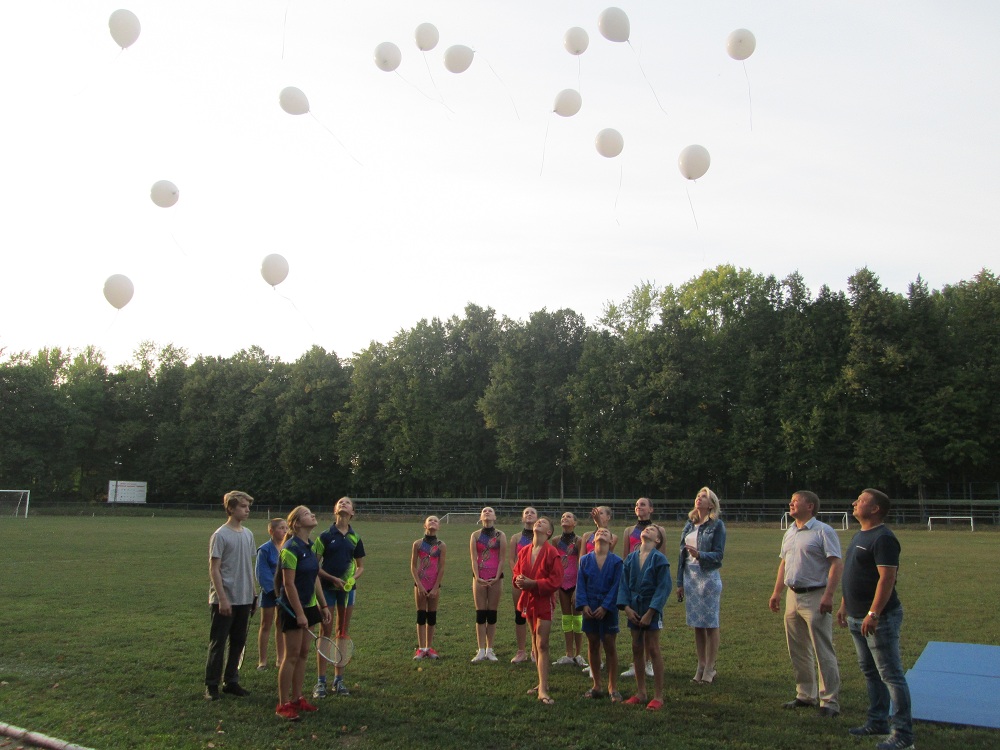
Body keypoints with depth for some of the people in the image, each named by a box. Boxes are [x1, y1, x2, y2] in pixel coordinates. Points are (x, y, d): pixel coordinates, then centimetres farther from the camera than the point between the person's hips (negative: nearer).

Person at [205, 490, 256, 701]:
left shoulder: (248, 534, 9)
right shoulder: (220, 535, -11)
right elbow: (214, 569, -13)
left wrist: (251, 594, 13)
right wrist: (222, 598, -17)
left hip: (244, 599, 7)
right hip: (225, 600, -6)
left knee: (238, 642, 12)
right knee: (217, 643, 3)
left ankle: (231, 681, 23)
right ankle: (211, 685, 13)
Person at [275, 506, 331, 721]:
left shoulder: (311, 546, 9)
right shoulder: (291, 549, -17)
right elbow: (289, 584, -19)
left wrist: (323, 605, 15)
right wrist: (299, 613, -19)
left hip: (309, 606, 8)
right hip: (293, 608, -8)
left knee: (303, 654, 12)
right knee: (291, 656, -2)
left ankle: (296, 698, 22)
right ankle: (283, 704, 8)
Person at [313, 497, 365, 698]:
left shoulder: (355, 538, 6)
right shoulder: (326, 536, -3)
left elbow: (360, 567, 12)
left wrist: (352, 579, -8)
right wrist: (333, 579, -14)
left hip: (347, 589, 3)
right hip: (327, 587, -3)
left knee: (343, 633, 8)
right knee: (326, 632, 0)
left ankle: (339, 680, 18)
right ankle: (320, 682, 7)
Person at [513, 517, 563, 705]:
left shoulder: (552, 553, -12)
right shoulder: (524, 552, 5)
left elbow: (555, 581, -16)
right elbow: (516, 572, 14)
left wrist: (533, 583, -22)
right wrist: (519, 580, -9)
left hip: (544, 602, -6)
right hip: (528, 600, 6)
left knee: (542, 645, -9)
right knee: (535, 644, 14)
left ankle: (543, 689, -8)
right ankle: (542, 682, 26)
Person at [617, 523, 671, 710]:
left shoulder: (659, 559, -9)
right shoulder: (630, 559, 5)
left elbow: (663, 587, -13)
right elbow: (624, 584, 6)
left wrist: (650, 612, -17)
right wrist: (626, 607, -6)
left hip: (652, 609, -5)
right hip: (634, 609, 5)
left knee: (653, 650, 0)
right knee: (637, 650, 11)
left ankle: (658, 696, 10)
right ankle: (640, 693, 22)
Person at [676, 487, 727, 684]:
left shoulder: (717, 525, -5)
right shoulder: (690, 524, 11)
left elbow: (718, 555, -10)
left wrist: (700, 555, -28)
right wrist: (680, 582, 12)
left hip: (708, 577, -5)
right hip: (690, 577, 5)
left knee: (710, 624, 1)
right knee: (697, 625, 9)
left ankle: (710, 669, 9)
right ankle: (701, 666, 18)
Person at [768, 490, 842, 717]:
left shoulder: (823, 531, -9)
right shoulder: (790, 533, 15)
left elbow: (837, 564, -15)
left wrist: (828, 595, -23)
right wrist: (776, 592, 17)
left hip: (815, 598, -8)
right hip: (793, 596, 8)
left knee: (823, 652, -4)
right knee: (798, 651, 14)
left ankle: (829, 701, 3)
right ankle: (805, 695, 24)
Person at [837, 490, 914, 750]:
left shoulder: (883, 538, -17)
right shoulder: (859, 536, 14)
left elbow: (887, 579, -24)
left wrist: (873, 614, -27)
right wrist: (843, 606, 20)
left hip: (879, 618, -10)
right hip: (857, 618, 10)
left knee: (891, 675, -3)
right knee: (870, 672, 17)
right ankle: (877, 721, 28)